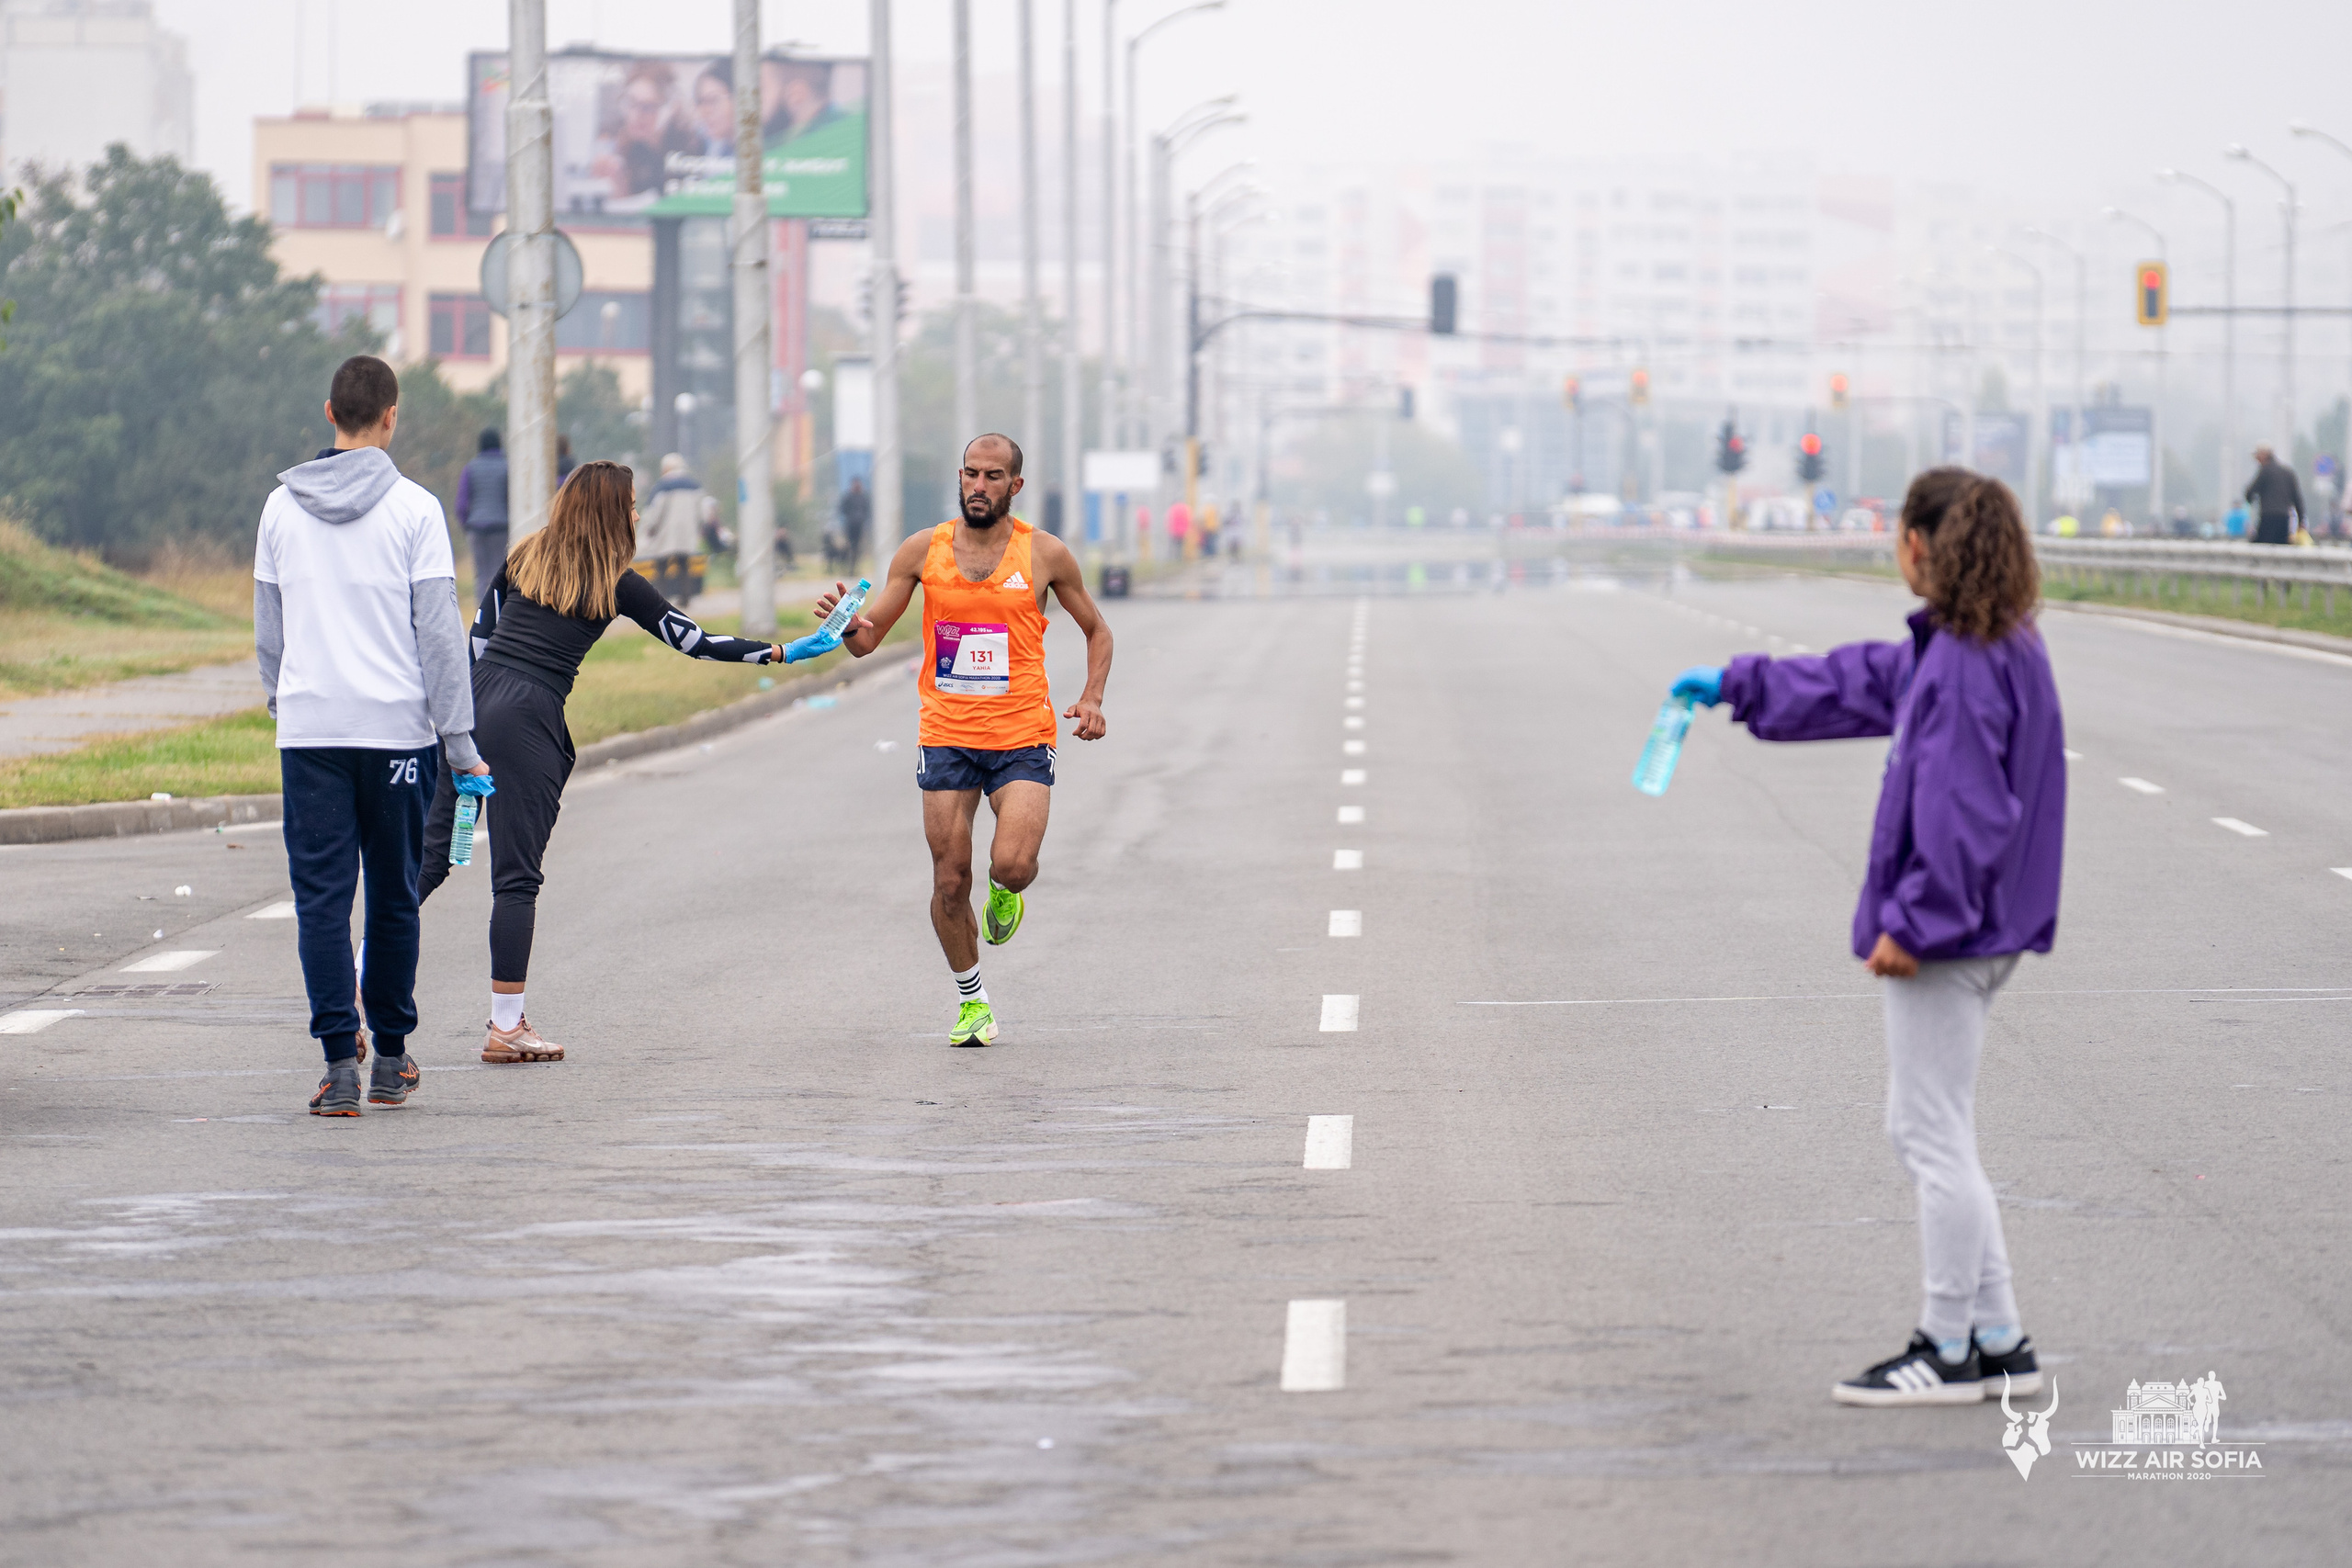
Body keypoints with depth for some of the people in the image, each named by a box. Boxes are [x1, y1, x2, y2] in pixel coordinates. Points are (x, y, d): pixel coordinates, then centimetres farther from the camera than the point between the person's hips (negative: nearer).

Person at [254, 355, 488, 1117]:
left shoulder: (281, 508, 7)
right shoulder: (412, 509, -5)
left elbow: (267, 632, 14)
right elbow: (440, 632, -5)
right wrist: (459, 739, -2)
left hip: (307, 730, 2)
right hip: (395, 726, -2)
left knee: (321, 896, 0)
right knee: (394, 896, 9)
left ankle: (340, 1059, -10)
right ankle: (390, 1057, 16)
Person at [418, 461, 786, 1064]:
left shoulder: (525, 557, 16)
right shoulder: (617, 585, 3)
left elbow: (478, 635, 17)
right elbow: (693, 641, 6)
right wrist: (775, 652, 14)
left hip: (472, 700, 5)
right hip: (530, 719, -5)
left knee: (429, 856, 8)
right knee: (517, 876, -1)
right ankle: (506, 1027, 2)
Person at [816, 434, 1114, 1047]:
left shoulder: (1046, 555, 0)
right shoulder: (923, 552, 2)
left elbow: (1096, 631, 15)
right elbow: (869, 639, 5)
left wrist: (1091, 699, -2)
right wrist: (848, 624, -19)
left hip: (1022, 739, -1)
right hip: (946, 738, 2)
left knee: (1013, 864, -21)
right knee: (950, 881, 0)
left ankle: (1006, 894, 17)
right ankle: (972, 1002, 20)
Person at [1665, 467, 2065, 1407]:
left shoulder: (1965, 664, -20)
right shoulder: (1998, 648, 12)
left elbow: (1959, 809, -24)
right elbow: (1865, 684, 27)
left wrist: (1913, 921, -21)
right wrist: (1737, 687, 36)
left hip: (1946, 937, -10)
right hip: (1981, 931, 10)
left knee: (1934, 1136, -2)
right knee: (1925, 1132, 15)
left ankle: (1950, 1352, 4)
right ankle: (1997, 1342, 17)